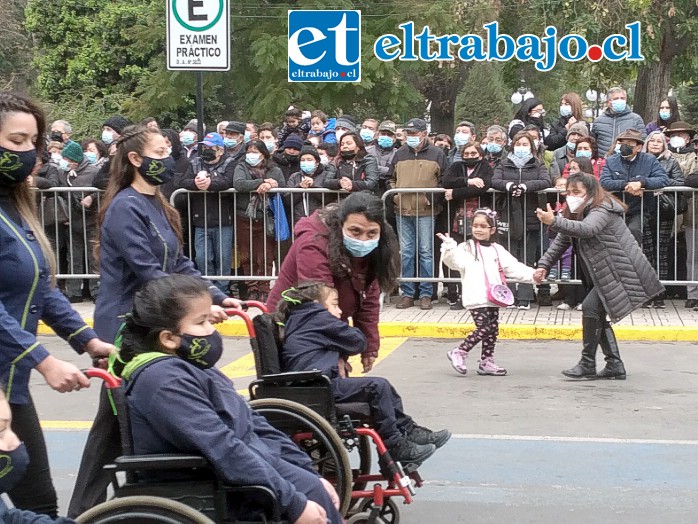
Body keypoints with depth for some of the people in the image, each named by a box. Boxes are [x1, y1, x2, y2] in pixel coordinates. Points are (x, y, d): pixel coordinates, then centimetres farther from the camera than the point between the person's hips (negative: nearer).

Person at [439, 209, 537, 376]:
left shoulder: (498, 250, 14)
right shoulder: (466, 248, 0)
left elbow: (514, 268, 10)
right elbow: (456, 262, -18)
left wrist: (532, 274, -2)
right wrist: (449, 248, -36)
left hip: (493, 298, 6)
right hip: (476, 298, -6)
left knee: (493, 329, 8)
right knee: (484, 328, -12)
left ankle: (486, 362, 20)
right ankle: (459, 353, 2)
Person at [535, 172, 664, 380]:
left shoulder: (602, 210, -17)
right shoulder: (576, 214, 13)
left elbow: (587, 229, -39)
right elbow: (561, 241, 9)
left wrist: (554, 221, -50)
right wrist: (544, 265, -5)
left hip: (620, 273, -10)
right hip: (603, 275, 10)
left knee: (591, 307, -18)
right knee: (597, 315, 9)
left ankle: (588, 365, -12)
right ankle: (615, 365, 15)